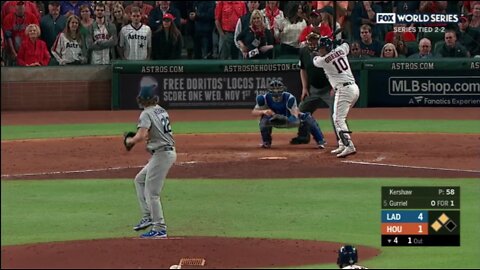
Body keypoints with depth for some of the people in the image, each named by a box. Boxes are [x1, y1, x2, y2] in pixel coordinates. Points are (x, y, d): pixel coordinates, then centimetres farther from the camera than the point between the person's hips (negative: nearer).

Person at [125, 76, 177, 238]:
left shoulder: (147, 114, -15)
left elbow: (141, 137, -25)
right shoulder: (161, 110, 12)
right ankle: (148, 217, 19)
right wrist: (137, 137, 16)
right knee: (140, 180, 21)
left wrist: (130, 141, -4)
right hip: (169, 152, 10)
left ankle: (159, 228, -2)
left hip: (161, 154, -10)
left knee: (151, 193, -4)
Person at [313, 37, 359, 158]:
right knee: (338, 117, 20)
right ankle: (342, 145, 20)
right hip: (354, 88, 8)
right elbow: (346, 45, 35)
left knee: (338, 119, -10)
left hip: (344, 90, -8)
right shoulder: (340, 50, 9)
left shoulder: (323, 60, -8)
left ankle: (349, 146, -24)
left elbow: (315, 60, 17)